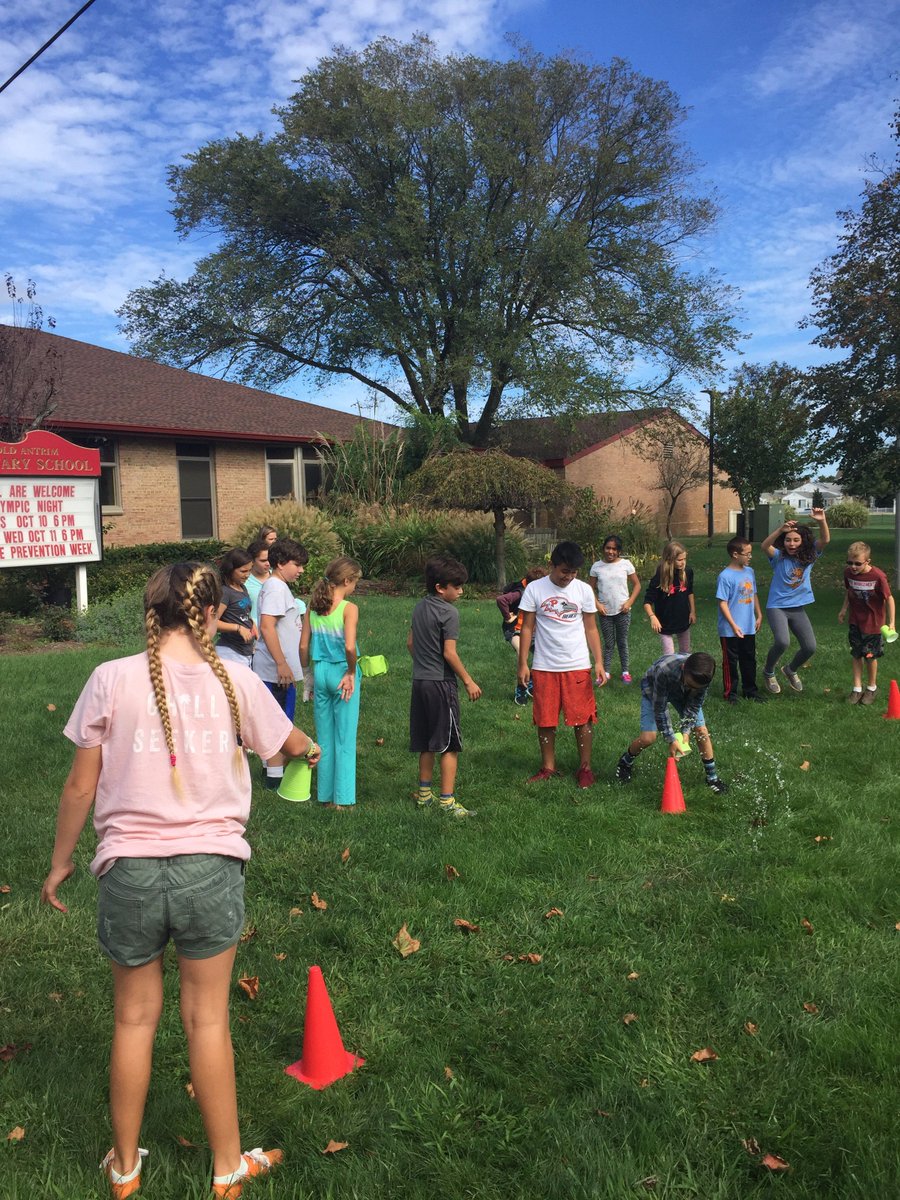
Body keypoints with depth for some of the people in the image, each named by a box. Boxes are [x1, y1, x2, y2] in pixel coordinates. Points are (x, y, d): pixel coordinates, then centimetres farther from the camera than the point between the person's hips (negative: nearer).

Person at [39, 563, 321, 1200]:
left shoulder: (111, 679, -8)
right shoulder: (235, 681, -5)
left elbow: (80, 788, -3)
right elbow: (290, 743, 14)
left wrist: (61, 861, 12)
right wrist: (313, 747, 38)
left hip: (130, 867, 0)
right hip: (212, 866, 0)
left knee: (134, 1019, 18)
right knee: (208, 1020, 14)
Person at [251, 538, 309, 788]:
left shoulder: (279, 587, 15)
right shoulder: (276, 588, -17)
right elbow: (267, 627, -26)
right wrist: (282, 663, -26)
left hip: (280, 667, 10)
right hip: (278, 669, -10)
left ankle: (273, 766, 30)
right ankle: (275, 775, 6)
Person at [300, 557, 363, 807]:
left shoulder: (314, 606, 2)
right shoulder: (349, 609, -14)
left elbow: (303, 646, 4)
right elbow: (349, 646, -26)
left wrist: (308, 674, 15)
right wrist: (351, 672, -12)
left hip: (320, 672, 5)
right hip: (342, 673, -5)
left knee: (324, 738, 15)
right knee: (345, 739, 7)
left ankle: (326, 795, 24)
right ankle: (342, 798, 12)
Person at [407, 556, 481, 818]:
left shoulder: (419, 608, 9)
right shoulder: (449, 613, -15)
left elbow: (410, 643, 16)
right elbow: (449, 653, -17)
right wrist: (469, 681, -10)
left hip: (420, 681, 8)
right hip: (441, 683, -8)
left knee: (427, 743, 16)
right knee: (449, 745, -1)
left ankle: (424, 794, 24)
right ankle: (447, 801, 0)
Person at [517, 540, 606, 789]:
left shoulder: (584, 590, 1)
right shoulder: (534, 589, -2)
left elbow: (591, 629, 5)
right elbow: (527, 628, 1)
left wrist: (599, 662, -3)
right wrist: (523, 664, -2)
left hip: (578, 666, 0)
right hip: (544, 667, 0)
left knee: (582, 719, 1)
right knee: (545, 721, 7)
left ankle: (584, 768, 16)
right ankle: (548, 767, 21)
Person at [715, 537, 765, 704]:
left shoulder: (750, 572, 5)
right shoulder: (725, 576, -17)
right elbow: (722, 603, -17)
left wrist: (759, 615, 14)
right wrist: (733, 625, -19)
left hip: (749, 628, 7)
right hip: (730, 630, -7)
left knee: (749, 660, 16)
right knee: (730, 662, 7)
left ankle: (750, 690, 29)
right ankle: (730, 693, 18)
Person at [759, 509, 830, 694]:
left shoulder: (809, 556, 0)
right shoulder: (779, 556, -9)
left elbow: (825, 540, -15)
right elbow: (765, 546, -29)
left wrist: (822, 521, -34)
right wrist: (781, 529, -46)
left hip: (798, 609, 4)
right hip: (777, 607, -4)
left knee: (810, 647, 1)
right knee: (782, 642, -26)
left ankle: (790, 670, 33)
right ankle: (768, 672, 3)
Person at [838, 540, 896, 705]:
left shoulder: (878, 576, -25)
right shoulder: (848, 572, -10)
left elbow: (889, 598, -16)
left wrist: (891, 623, -17)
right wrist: (844, 609, 4)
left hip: (873, 623, -4)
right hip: (855, 621, 4)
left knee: (870, 656, 8)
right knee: (856, 655, 8)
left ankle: (871, 687, 29)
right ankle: (857, 689, 19)